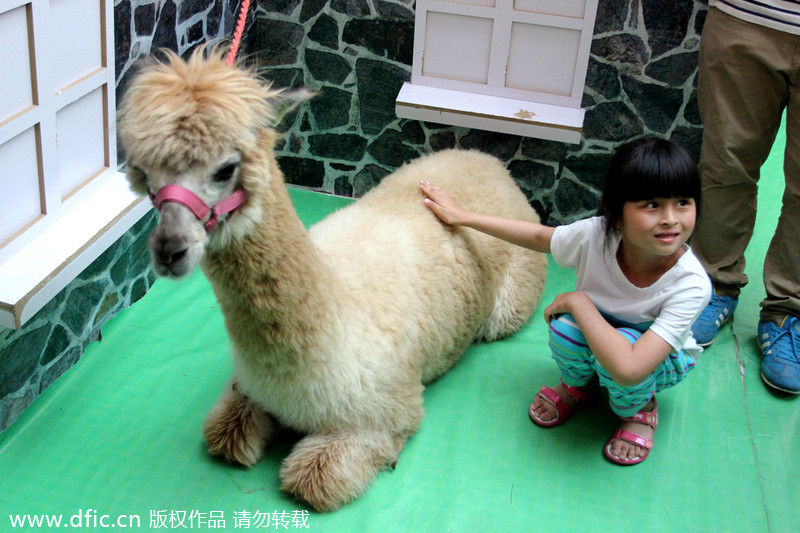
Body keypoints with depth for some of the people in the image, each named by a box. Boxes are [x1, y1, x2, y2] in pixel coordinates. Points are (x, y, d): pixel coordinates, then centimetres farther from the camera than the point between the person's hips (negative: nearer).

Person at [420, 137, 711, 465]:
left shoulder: (691, 286, -37)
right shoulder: (594, 235, -29)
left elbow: (627, 369, -46)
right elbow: (538, 236, -5)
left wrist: (579, 301, -36)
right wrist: (461, 216, 2)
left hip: (663, 361, -3)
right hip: (593, 330, 3)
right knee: (566, 327, -32)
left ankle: (638, 408, 0)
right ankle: (578, 384, 5)